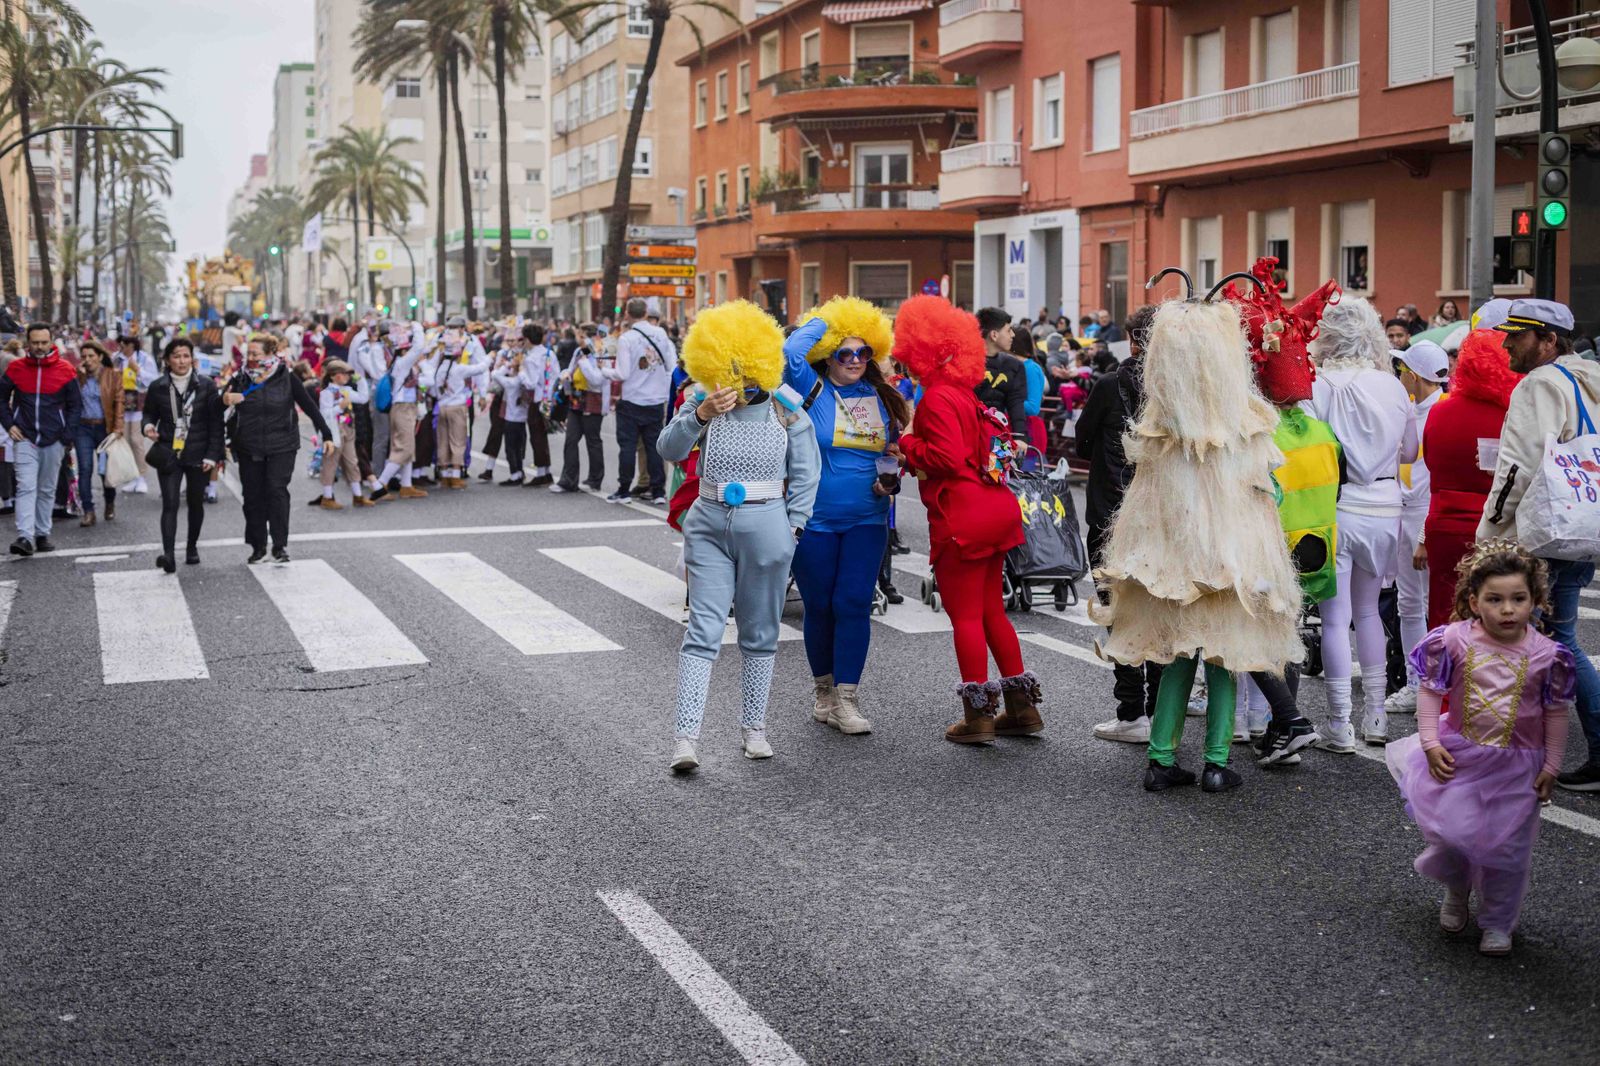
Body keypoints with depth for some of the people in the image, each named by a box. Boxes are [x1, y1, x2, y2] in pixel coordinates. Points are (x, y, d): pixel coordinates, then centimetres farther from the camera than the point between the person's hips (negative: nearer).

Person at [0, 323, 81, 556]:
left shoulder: (65, 369, 0)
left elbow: (76, 405, 5)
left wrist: (66, 436, -2)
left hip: (53, 441, 1)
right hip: (25, 439, -1)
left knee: (47, 490, 9)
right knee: (26, 487, -10)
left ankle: (42, 534, 18)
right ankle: (25, 537, -18)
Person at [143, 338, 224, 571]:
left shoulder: (206, 386, -2)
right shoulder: (157, 387, 1)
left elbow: (215, 423, 0)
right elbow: (149, 413, 15)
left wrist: (213, 455, -6)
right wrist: (149, 427, -9)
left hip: (198, 454, 1)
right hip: (169, 454, -1)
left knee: (195, 503, 12)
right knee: (170, 504, -12)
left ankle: (192, 547, 32)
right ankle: (169, 554, -21)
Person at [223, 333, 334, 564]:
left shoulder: (286, 378, -4)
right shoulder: (240, 379, 2)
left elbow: (309, 406, -1)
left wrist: (326, 434, -5)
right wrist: (225, 400, -20)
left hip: (281, 447, -3)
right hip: (249, 448, 3)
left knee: (277, 490, -14)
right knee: (252, 495, 5)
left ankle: (280, 546, -8)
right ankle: (258, 547, 17)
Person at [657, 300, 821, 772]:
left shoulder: (787, 412, 0)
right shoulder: (703, 406, 2)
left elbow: (806, 473, 5)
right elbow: (669, 449, -11)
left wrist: (792, 526, 0)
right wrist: (701, 415, -26)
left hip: (766, 528, 0)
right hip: (710, 526, 0)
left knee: (760, 634, 10)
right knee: (703, 631, -7)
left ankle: (753, 728, 22)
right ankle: (685, 737, -10)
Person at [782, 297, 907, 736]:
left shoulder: (881, 399, 7)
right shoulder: (812, 390, -4)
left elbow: (891, 450, 18)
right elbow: (791, 352, -22)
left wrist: (891, 477, -2)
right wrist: (824, 321, -8)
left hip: (866, 521, 2)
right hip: (814, 519, -2)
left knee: (854, 604, -5)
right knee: (820, 606, 8)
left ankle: (846, 699, 0)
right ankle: (823, 690, 26)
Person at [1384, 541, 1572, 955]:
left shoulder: (1546, 655, -11)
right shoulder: (1454, 641, -13)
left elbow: (1555, 713, -1)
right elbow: (1430, 691, -4)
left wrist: (1551, 766, -1)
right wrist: (1430, 743, -11)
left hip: (1517, 766, 0)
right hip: (1459, 756, 0)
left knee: (1505, 848, 7)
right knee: (1449, 832, 0)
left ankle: (1497, 923, 28)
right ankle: (1456, 890, 34)